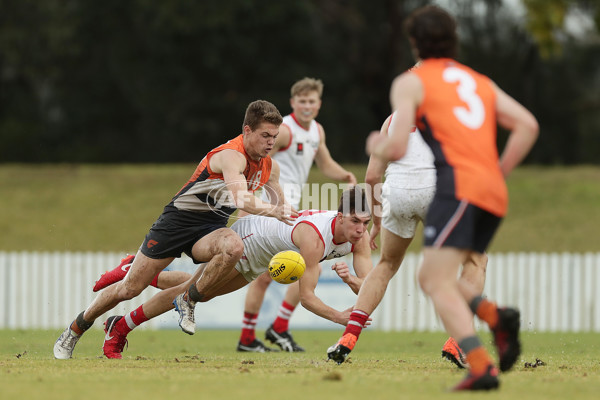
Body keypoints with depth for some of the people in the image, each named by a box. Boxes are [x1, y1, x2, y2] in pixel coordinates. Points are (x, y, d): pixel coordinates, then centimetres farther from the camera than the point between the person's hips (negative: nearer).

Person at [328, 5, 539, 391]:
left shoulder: (410, 82, 8)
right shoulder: (482, 82, 26)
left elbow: (396, 148, -2)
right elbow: (527, 125, 13)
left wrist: (377, 147, 21)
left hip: (459, 185, -7)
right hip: (494, 194, 7)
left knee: (439, 283, -12)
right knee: (429, 277, 16)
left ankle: (482, 368, -33)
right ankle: (497, 316, -10)